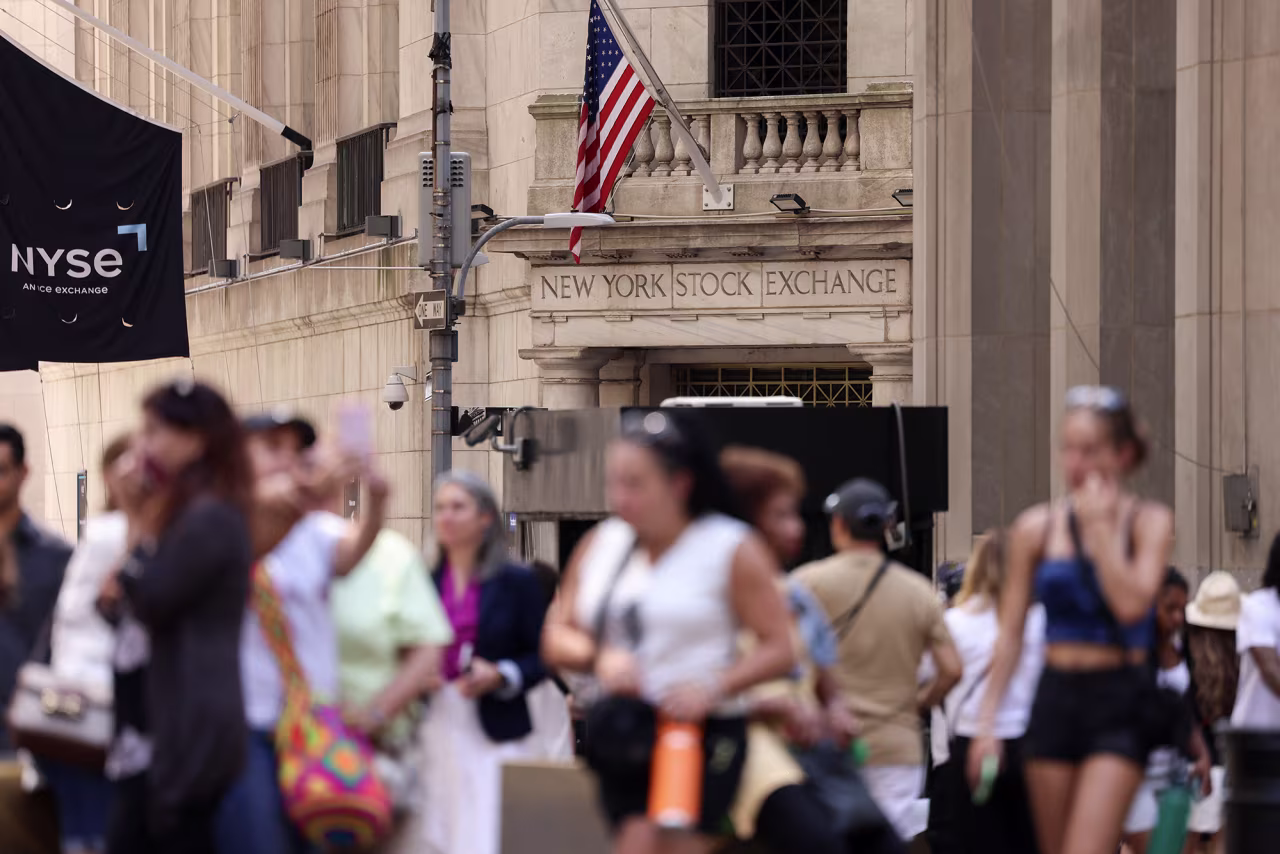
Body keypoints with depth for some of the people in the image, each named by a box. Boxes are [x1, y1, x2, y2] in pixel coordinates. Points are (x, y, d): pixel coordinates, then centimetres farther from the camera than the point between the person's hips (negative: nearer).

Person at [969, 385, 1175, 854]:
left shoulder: (1149, 522, -1)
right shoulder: (1037, 527, 5)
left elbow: (1132, 604, -18)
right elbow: (1011, 632, 9)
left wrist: (1101, 529, -11)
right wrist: (987, 719, 4)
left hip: (1120, 698, -3)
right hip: (1056, 696, 3)